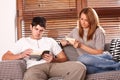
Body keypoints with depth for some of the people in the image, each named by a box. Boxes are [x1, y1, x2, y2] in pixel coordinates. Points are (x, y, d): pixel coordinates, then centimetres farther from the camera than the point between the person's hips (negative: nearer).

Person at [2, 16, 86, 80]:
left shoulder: (50, 41, 27)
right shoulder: (23, 41, 24)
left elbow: (64, 58, 20)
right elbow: (5, 57, 17)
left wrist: (53, 60, -3)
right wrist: (21, 55, -1)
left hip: (53, 65, 3)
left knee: (80, 67, -28)